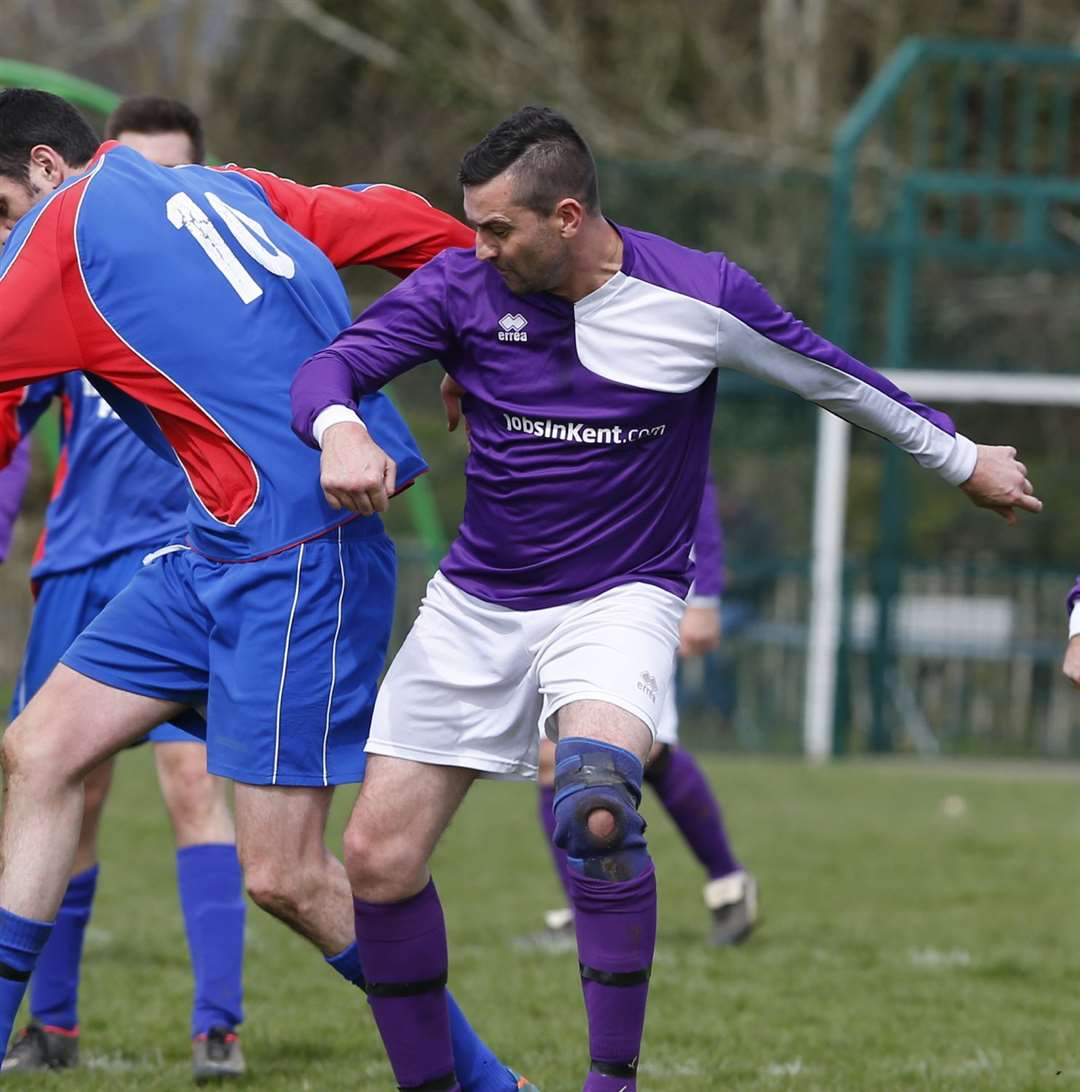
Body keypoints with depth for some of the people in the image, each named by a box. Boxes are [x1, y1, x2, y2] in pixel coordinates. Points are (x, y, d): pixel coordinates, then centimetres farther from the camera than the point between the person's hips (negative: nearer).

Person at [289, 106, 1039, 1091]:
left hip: (618, 599, -4)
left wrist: (963, 460, 16)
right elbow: (328, 369, -11)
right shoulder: (460, 286, -7)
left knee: (596, 807, -33)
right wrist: (342, 432, -36)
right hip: (476, 602, 4)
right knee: (377, 858, -4)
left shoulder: (698, 297, -11)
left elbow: (833, 377, 4)